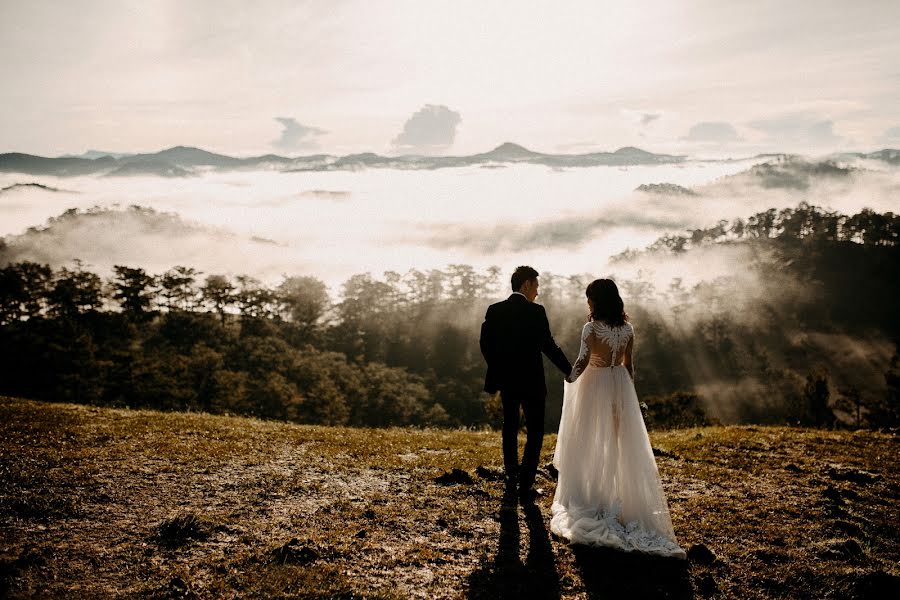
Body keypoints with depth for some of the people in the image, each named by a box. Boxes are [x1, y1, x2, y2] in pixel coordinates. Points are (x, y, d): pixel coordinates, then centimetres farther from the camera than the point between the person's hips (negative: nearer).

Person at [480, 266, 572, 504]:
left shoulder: (494, 310, 0)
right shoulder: (536, 312, -14)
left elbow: (485, 344, 1)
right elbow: (549, 346, -14)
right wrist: (570, 372, -4)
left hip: (506, 381, 5)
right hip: (531, 382, -5)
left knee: (510, 427, 21)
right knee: (535, 431, 6)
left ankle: (511, 478, 31)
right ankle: (525, 485, 1)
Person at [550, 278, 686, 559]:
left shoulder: (592, 328, -16)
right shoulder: (628, 329, 1)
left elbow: (583, 361, -22)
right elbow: (629, 365, 7)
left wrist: (570, 378, -4)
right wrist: (625, 388, 17)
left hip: (595, 385, -5)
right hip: (621, 386, 5)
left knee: (588, 443, 8)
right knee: (619, 442, 14)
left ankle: (587, 499, 13)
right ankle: (619, 497, 21)